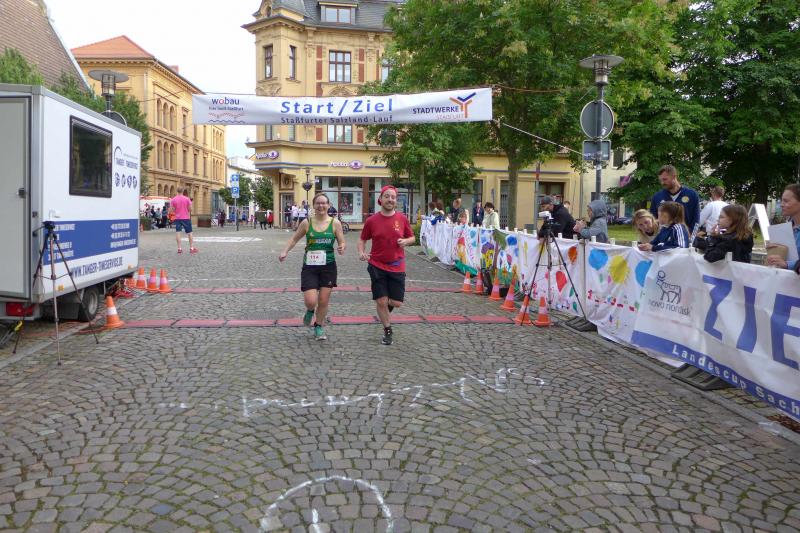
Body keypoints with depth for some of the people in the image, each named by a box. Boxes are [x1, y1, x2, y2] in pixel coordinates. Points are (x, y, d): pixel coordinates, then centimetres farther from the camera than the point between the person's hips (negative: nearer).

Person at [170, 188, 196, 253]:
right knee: (189, 233, 7)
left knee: (178, 232, 2)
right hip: (186, 218, -1)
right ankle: (191, 248, 7)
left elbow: (171, 209, -2)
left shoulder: (173, 200, 0)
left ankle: (179, 248, -4)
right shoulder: (187, 199, -4)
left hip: (177, 218, 1)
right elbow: (190, 209, -5)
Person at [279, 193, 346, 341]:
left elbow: (342, 243, 3)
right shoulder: (307, 223, -1)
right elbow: (294, 238, 11)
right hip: (309, 267, 0)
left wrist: (342, 248, -20)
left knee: (324, 301, 5)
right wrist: (285, 251, -4)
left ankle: (319, 327, 28)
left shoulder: (335, 223, -1)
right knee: (311, 301, -11)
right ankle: (310, 311, 27)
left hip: (328, 267, 1)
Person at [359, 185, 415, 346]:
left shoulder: (402, 219, -1)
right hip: (377, 266, -1)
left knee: (397, 303, 1)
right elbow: (362, 240, 7)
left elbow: (412, 238, 10)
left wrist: (406, 241, -12)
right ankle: (387, 331, 20)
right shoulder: (371, 220, -3)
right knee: (381, 301, 0)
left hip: (397, 267, 1)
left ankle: (387, 304, 38)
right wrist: (361, 252, -12)